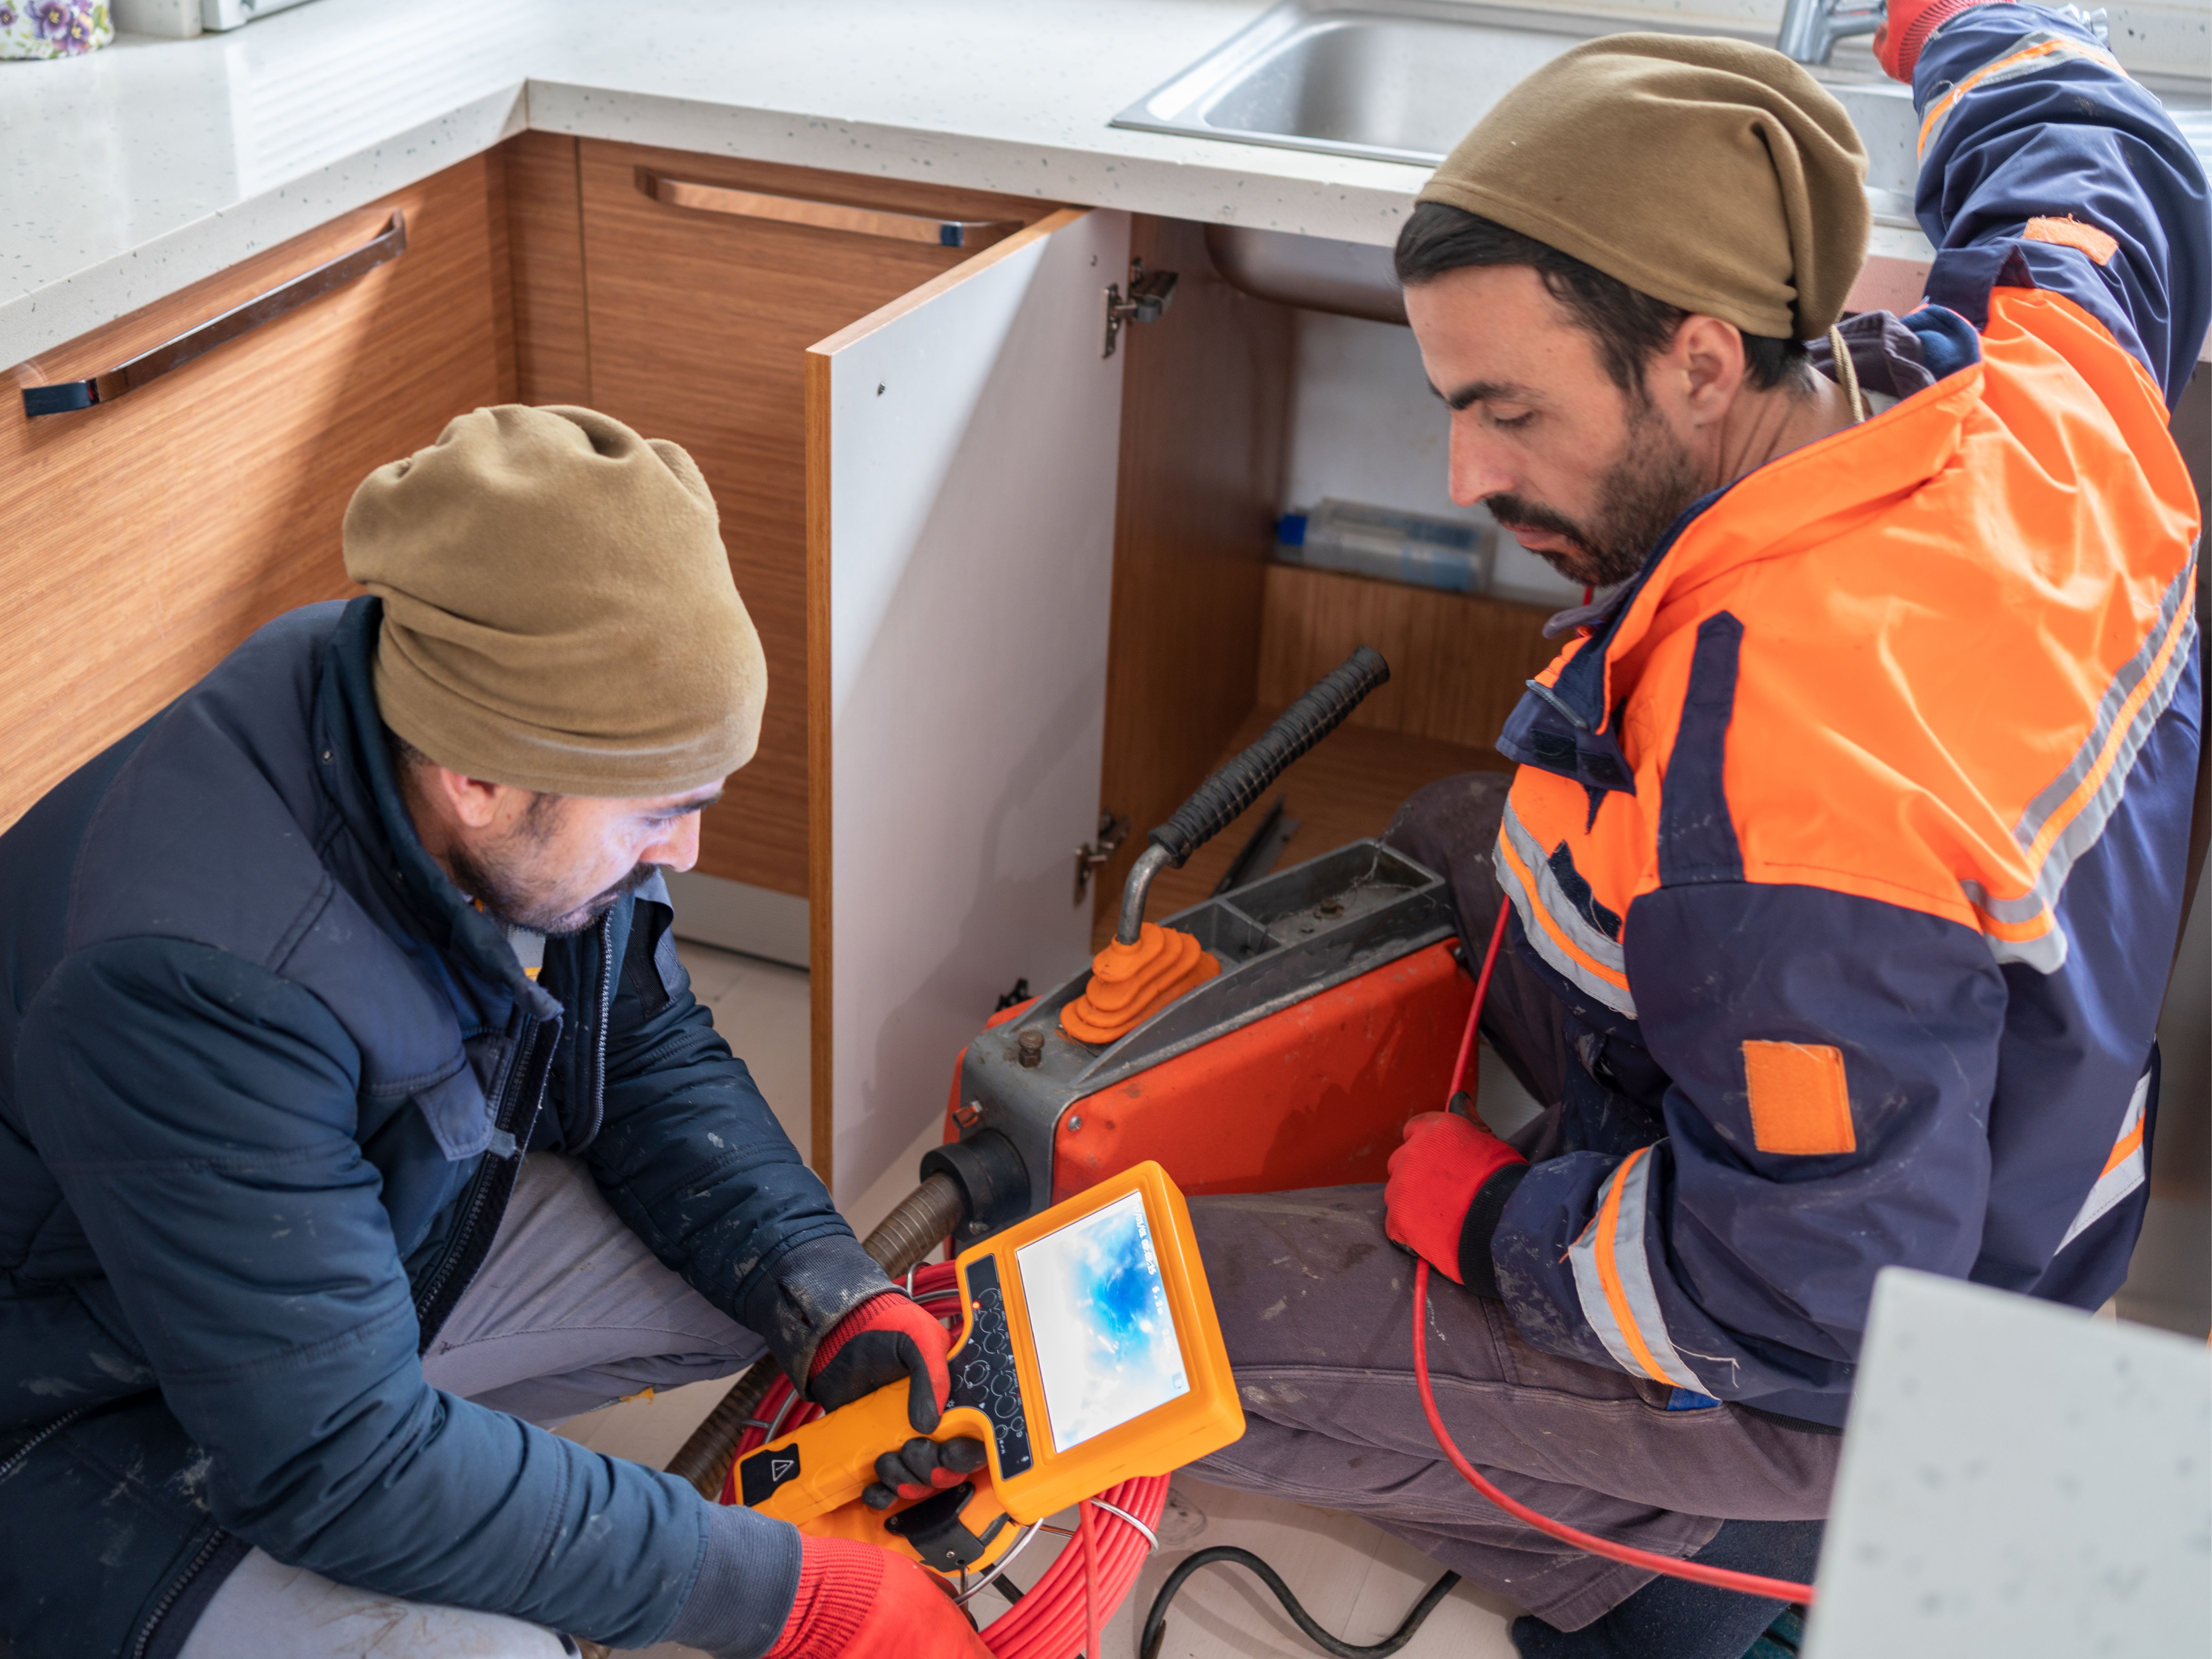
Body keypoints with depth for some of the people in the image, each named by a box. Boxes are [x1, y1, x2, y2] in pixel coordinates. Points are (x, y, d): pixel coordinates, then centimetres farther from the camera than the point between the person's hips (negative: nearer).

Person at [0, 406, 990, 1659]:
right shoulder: (195, 987, -38)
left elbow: (655, 1058, -1)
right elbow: (340, 1461, -36)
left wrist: (843, 1308, -16)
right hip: (113, 1415, -7)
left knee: (804, 1276, -2)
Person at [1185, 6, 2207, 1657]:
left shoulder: (1782, 786, -41)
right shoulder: (2046, 357, -15)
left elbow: (1819, 1317, -33)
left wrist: (1493, 1219, -16)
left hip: (1827, 1396, -9)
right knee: (1451, 839, 23)